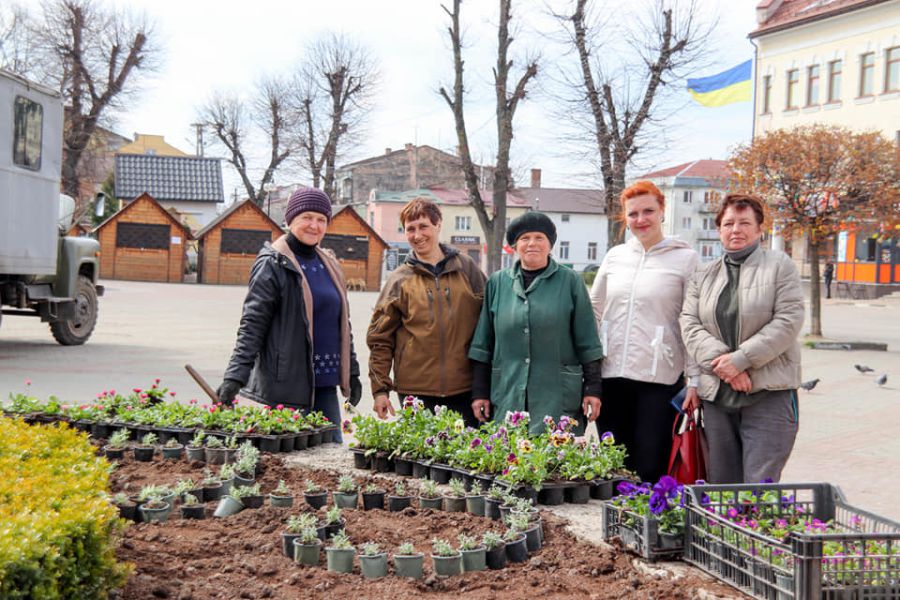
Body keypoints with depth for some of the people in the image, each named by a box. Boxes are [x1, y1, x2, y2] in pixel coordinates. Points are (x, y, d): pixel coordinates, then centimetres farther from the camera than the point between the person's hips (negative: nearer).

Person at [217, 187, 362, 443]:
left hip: (325, 384, 7)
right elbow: (252, 324, -11)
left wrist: (352, 373, 22)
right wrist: (235, 376, -19)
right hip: (284, 385, -7)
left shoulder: (329, 265, 16)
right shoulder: (273, 264, -6)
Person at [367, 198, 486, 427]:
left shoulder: (467, 268, 7)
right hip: (416, 391, -1)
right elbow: (380, 339, 6)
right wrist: (380, 389, 0)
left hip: (465, 391, 1)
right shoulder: (399, 280, 5)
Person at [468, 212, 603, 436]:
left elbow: (587, 343, 3)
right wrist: (480, 392, 8)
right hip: (506, 397, 2)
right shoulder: (497, 283, 10)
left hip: (558, 399, -2)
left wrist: (592, 388, -1)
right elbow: (484, 344, 12)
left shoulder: (571, 282, 3)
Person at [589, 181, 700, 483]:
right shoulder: (614, 256, 12)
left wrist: (695, 380, -5)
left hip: (659, 378, -4)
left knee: (650, 468, -4)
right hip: (611, 376, 4)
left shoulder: (685, 258, 1)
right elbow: (594, 312, 17)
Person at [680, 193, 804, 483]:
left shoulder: (780, 265, 4)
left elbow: (788, 320, -6)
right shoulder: (703, 277, 16)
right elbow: (690, 325, 5)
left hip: (769, 393, -4)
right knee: (719, 485, 8)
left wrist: (741, 359, -13)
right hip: (716, 394, 4)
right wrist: (720, 361, -12)